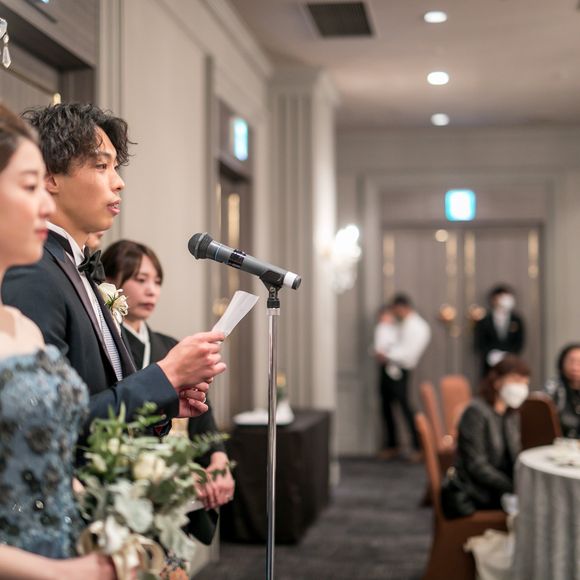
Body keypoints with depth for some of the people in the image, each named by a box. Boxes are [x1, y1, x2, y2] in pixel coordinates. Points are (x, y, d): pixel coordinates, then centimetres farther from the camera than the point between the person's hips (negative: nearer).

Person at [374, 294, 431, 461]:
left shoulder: (418, 327, -7)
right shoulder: (399, 325, 19)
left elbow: (408, 353, -16)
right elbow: (382, 344, 18)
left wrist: (388, 355, -17)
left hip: (399, 371, -9)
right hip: (387, 368, 9)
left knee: (405, 406, -10)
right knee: (386, 406, 11)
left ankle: (417, 447, -2)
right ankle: (392, 445, 22)